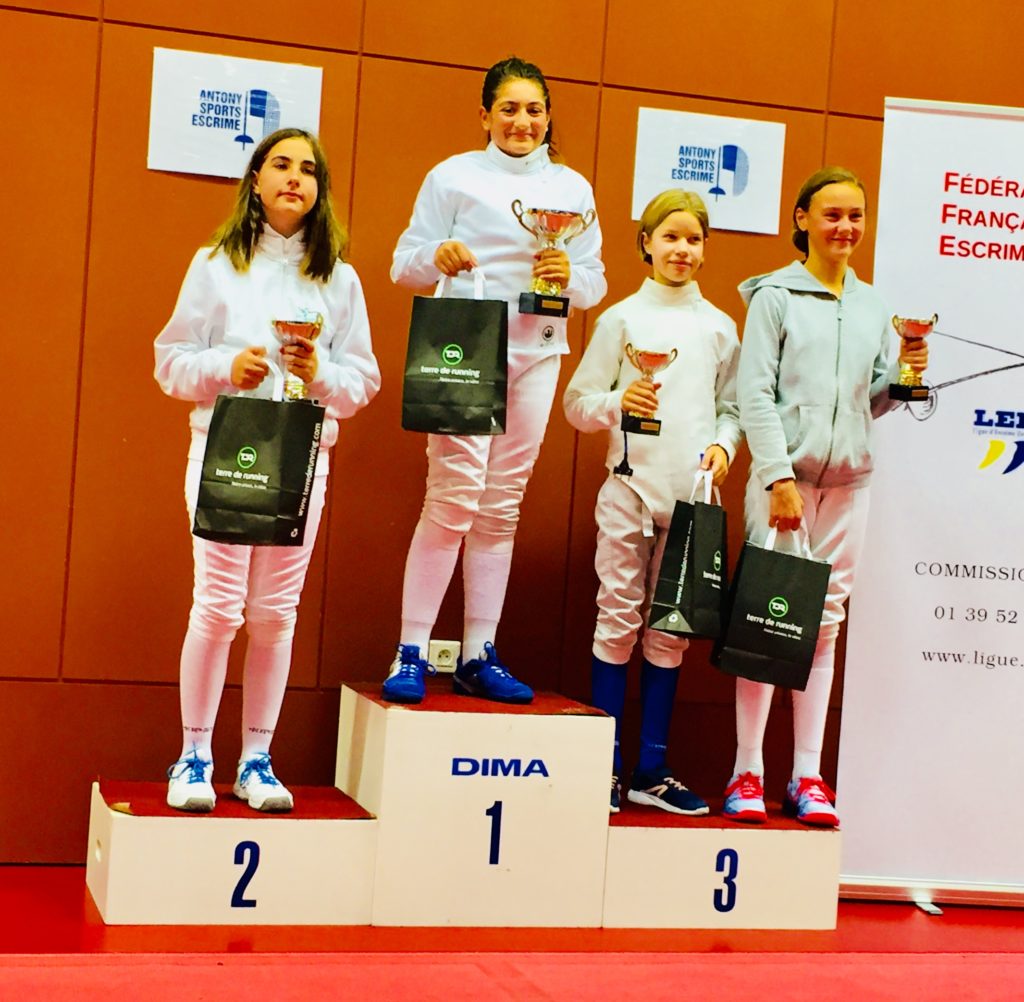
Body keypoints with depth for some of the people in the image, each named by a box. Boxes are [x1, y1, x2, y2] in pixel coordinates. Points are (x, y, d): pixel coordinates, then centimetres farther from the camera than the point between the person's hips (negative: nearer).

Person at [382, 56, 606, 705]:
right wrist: (438, 256, -21)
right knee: (455, 496, -11)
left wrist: (571, 278, -10)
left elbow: (595, 284, 12)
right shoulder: (455, 177, 3)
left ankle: (479, 657, 12)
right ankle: (411, 655, -5)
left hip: (538, 354, 4)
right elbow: (404, 265, 0)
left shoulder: (573, 188, 13)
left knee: (503, 506, 6)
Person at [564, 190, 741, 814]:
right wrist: (618, 403, -16)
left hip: (693, 495, 2)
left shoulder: (720, 327, 11)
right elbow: (577, 403, 3)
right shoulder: (622, 319, 4)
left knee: (671, 630, 6)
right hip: (631, 487, -2)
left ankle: (652, 770, 13)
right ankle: (606, 765, 5)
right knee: (619, 618, -2)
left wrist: (723, 445, -5)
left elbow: (731, 407, 14)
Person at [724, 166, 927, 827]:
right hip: (784, 474, -4)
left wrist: (902, 373, -4)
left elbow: (872, 401, 16)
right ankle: (748, 773, 2)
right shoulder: (776, 296, 0)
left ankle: (808, 777, 11)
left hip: (849, 480, 5)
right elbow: (755, 393, -7)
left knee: (825, 624, 6)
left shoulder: (873, 306, 15)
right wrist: (779, 476, -14)